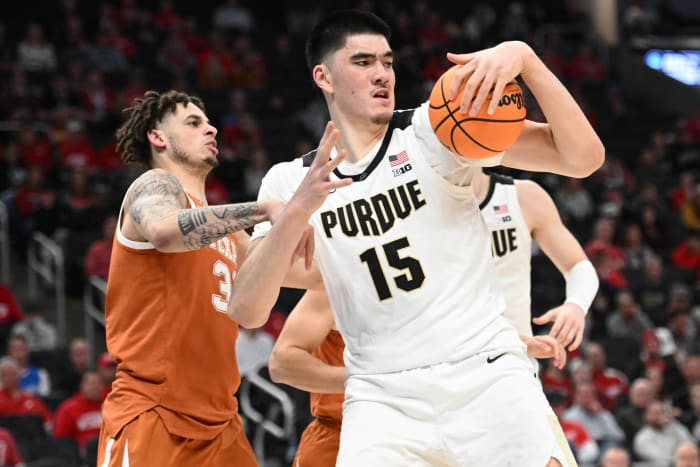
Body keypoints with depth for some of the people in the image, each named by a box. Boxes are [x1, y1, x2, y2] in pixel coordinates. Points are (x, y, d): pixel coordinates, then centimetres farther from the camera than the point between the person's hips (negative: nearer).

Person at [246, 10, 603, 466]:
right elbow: (245, 308, -4)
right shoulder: (289, 182, 6)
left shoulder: (436, 129, 0)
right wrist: (298, 212, -19)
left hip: (487, 372, -1)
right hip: (382, 394, 1)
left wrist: (525, 59, -23)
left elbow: (584, 157, -8)